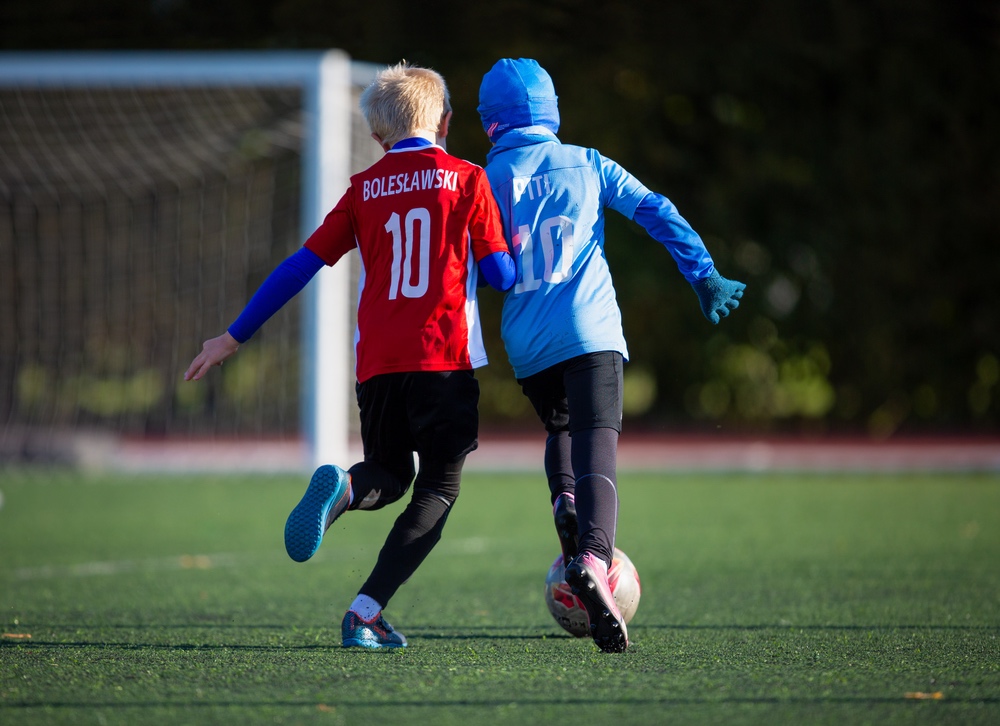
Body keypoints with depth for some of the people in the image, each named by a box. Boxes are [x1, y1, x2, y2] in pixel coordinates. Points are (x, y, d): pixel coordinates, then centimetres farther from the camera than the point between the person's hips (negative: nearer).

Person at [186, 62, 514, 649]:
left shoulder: (364, 190, 10)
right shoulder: (466, 179, 3)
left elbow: (301, 266, 8)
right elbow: (501, 274, 0)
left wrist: (234, 338, 14)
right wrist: (528, 264, 25)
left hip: (377, 360, 3)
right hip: (446, 356, -3)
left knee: (390, 476, 22)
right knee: (438, 489, 6)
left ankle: (342, 488, -16)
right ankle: (367, 612, -11)